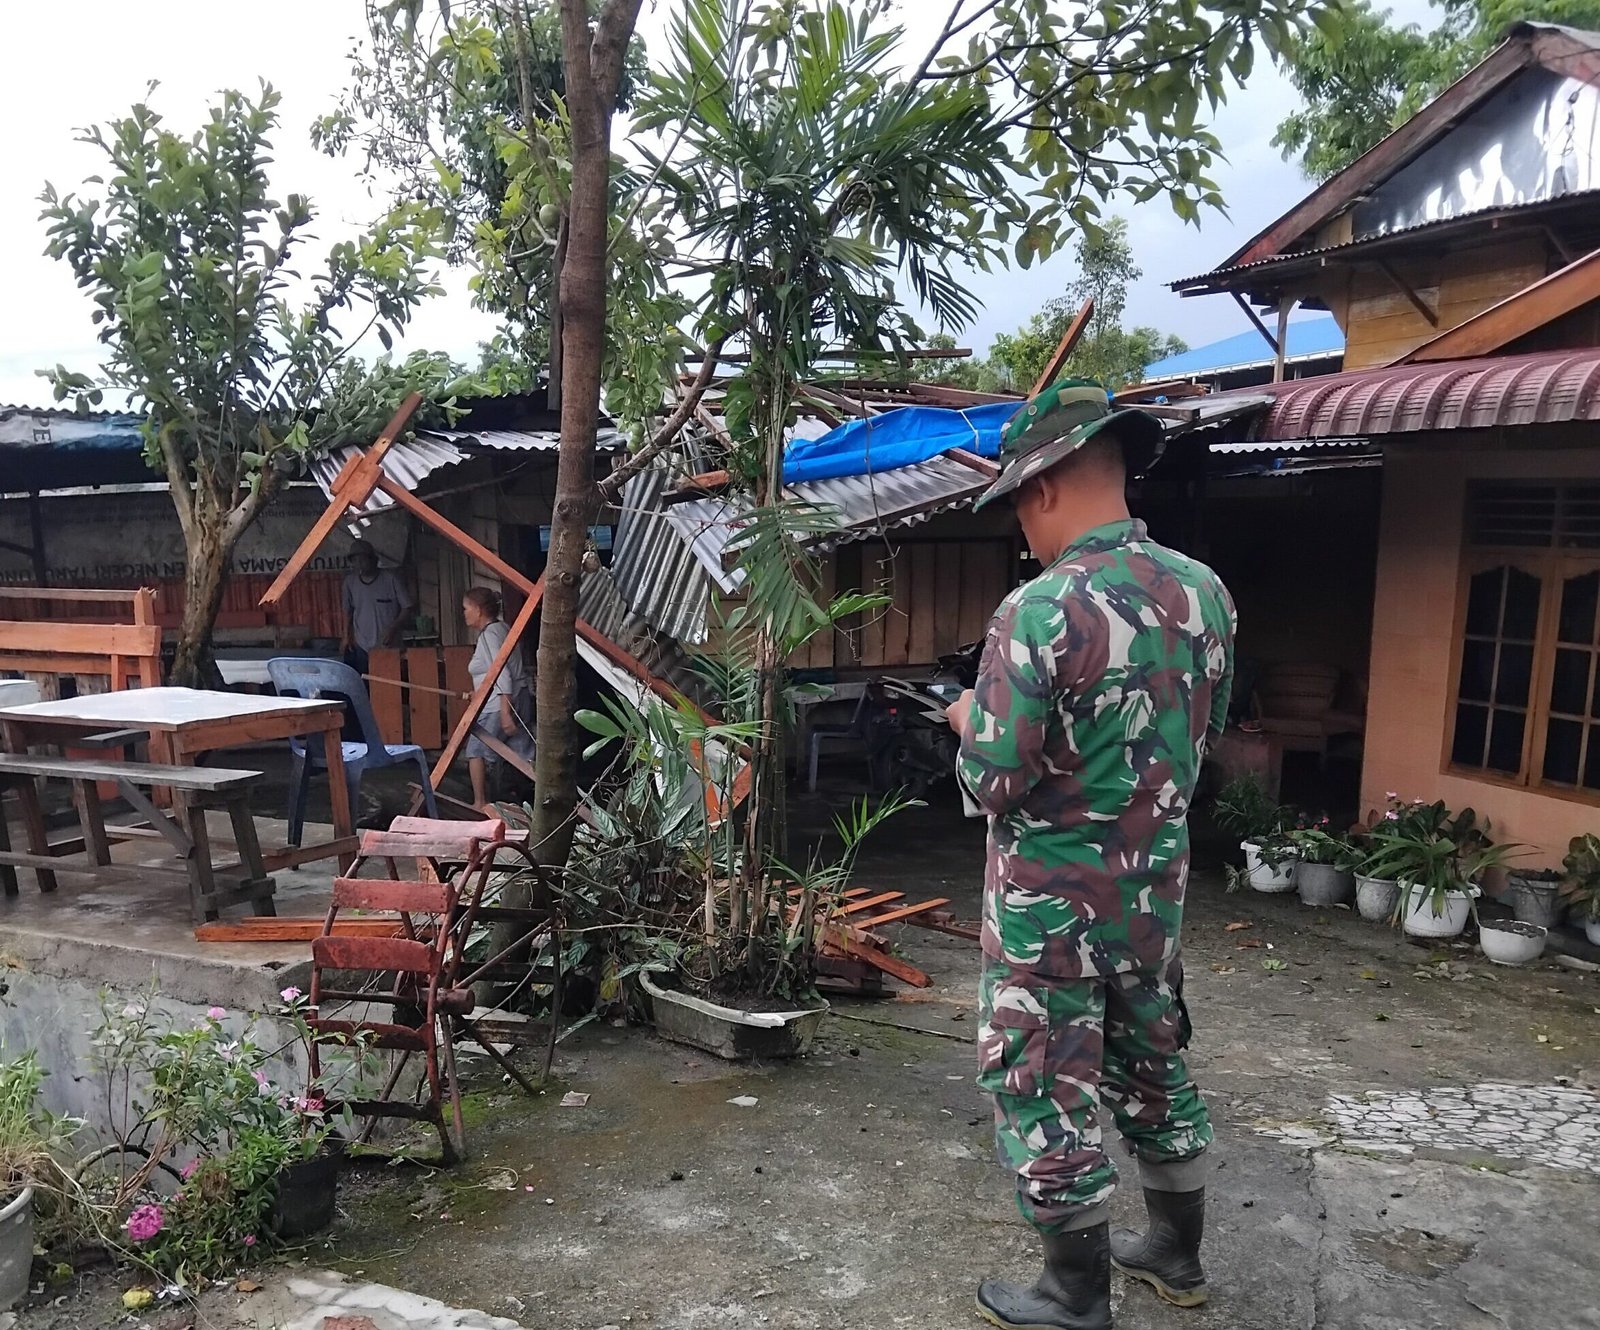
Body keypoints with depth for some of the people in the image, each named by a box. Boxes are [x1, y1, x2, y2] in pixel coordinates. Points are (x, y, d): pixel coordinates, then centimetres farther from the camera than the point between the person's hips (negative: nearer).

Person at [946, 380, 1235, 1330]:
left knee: (1045, 1092, 9)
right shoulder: (1205, 592, -2)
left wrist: (970, 721, -3)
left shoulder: (1040, 611, -24)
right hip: (1157, 889, 7)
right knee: (1155, 1068, 23)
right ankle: (1177, 1253, 41)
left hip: (1054, 901, -7)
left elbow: (992, 785, -22)